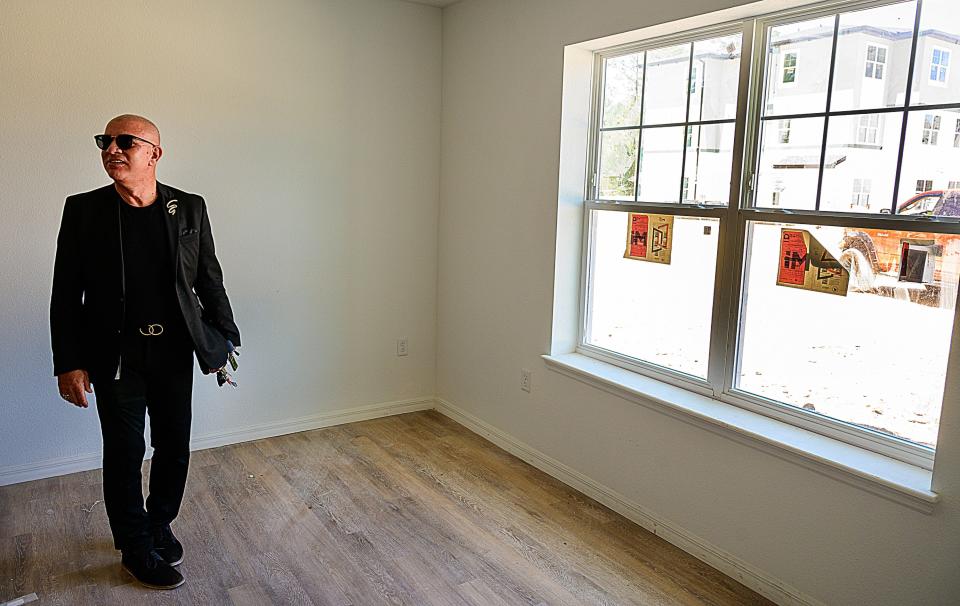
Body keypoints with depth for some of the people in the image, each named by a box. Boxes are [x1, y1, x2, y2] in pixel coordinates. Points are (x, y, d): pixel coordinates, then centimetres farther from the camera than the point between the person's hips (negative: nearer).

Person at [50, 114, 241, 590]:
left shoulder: (190, 208, -2)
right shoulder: (83, 210, -5)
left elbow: (209, 279, 5)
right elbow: (65, 295, -3)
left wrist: (224, 337, 5)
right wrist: (68, 364, -7)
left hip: (175, 350, 2)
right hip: (115, 354, -1)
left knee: (175, 447, 12)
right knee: (125, 452, 8)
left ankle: (160, 525, 38)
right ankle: (136, 549, 28)